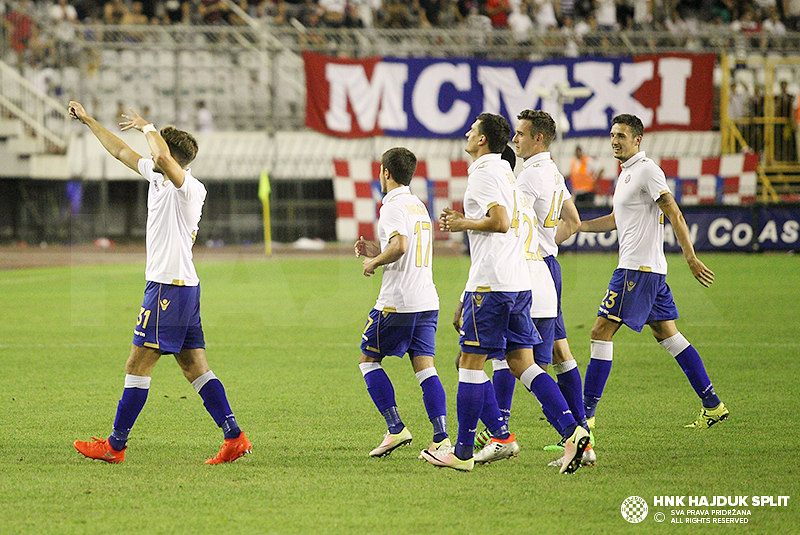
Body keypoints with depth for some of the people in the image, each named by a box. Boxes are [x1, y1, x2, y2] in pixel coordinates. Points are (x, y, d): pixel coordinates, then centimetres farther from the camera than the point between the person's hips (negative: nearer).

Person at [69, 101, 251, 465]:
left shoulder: (188, 188, -15)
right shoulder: (156, 176, 12)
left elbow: (163, 157, -34)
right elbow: (121, 151, 24)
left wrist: (147, 127, -17)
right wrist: (88, 121, 28)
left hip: (169, 289, -10)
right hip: (183, 287, 10)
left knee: (138, 365, -4)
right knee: (195, 368, 7)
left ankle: (115, 445, 2)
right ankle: (234, 437, 3)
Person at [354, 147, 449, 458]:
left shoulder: (393, 206, -10)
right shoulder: (419, 206, 18)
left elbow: (400, 246, -27)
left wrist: (374, 262, -11)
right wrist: (377, 252, 19)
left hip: (397, 302, -8)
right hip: (428, 301, 8)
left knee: (368, 359, 7)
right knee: (424, 366, 3)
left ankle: (396, 429, -3)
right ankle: (441, 437, -11)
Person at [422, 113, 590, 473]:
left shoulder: (484, 172, -10)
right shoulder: (506, 171, 19)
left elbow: (500, 221, -22)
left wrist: (464, 223, -8)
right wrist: (462, 222, 21)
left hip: (491, 283, -9)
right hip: (518, 281, 9)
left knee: (471, 362, -1)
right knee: (522, 363, 7)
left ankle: (462, 453, 3)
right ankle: (572, 431, -7)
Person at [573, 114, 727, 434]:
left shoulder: (646, 170, -12)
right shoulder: (627, 173, 18)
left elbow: (675, 215, -16)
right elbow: (615, 220, 28)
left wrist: (691, 257, -21)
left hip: (638, 268, -10)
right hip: (651, 271, 10)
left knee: (602, 332, -9)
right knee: (667, 334, 11)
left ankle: (586, 412, -8)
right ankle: (712, 405, 12)